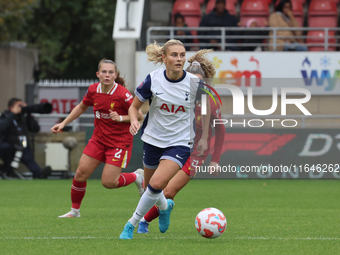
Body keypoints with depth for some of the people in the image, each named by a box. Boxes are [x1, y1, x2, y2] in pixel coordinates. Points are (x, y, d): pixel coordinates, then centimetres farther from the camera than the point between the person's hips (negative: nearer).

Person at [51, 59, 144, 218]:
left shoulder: (122, 94, -20)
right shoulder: (93, 90, -3)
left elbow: (139, 115, -11)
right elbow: (81, 107, 17)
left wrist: (120, 118, -26)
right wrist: (63, 123, 12)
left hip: (119, 142, -5)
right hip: (99, 138, 5)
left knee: (108, 182, -10)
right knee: (81, 174, -2)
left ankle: (137, 177, 19)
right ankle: (74, 210, 18)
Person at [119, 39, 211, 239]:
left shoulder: (194, 82, -12)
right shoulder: (153, 80, -11)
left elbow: (206, 107, 7)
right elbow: (134, 106, 1)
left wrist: (204, 139, 5)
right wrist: (134, 121, -21)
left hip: (180, 143, -2)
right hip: (153, 140, 2)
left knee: (156, 185, -22)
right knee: (149, 187, 15)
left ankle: (132, 224, -5)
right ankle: (165, 206, 51)